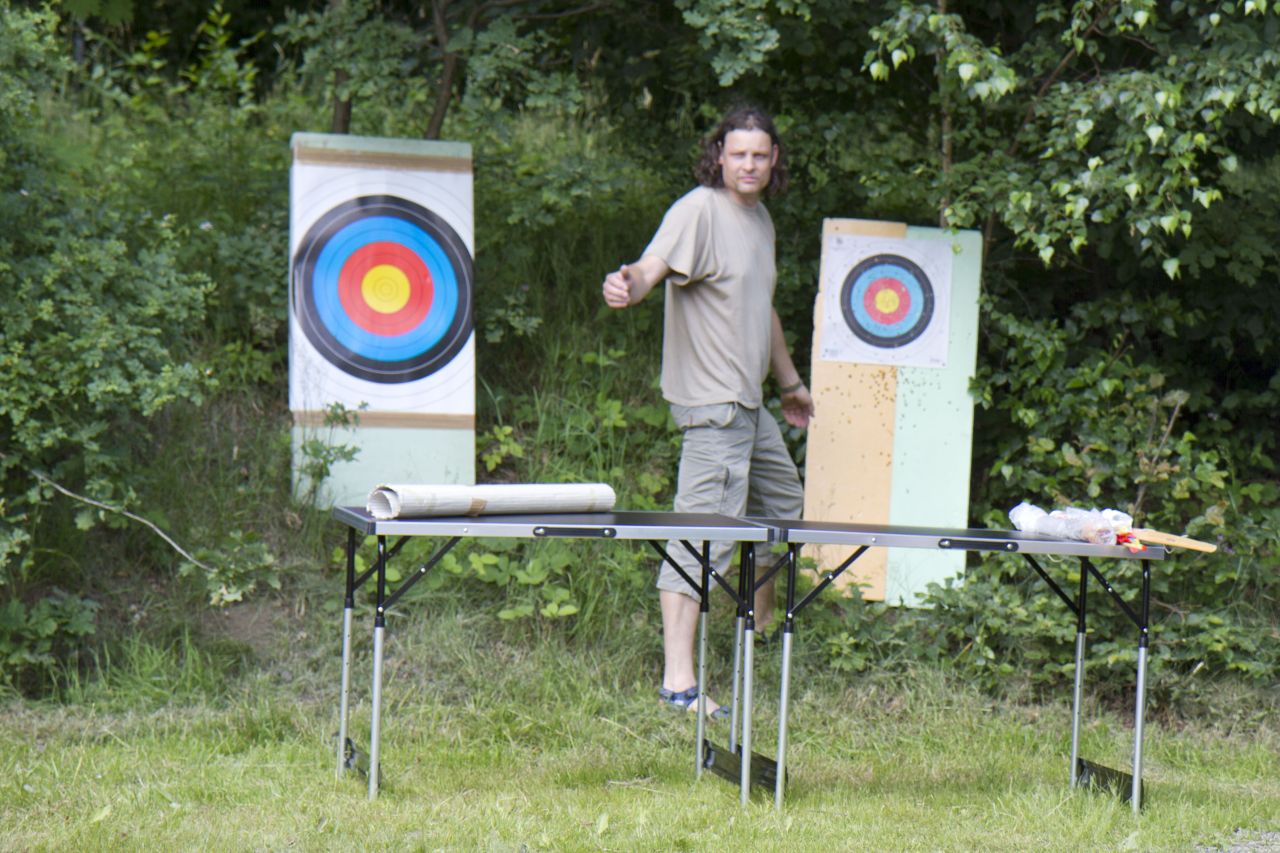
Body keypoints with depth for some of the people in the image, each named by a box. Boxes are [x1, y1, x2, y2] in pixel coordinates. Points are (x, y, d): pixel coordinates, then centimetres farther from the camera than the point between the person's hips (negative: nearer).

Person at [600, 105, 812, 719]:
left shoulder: (760, 218, 15)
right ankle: (678, 681, -13)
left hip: (747, 402, 10)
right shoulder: (698, 211, -13)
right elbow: (657, 263, -31)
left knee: (782, 500, 24)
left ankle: (761, 618, 45)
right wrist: (629, 285, -54)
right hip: (711, 400, -10)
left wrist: (789, 382, 37)